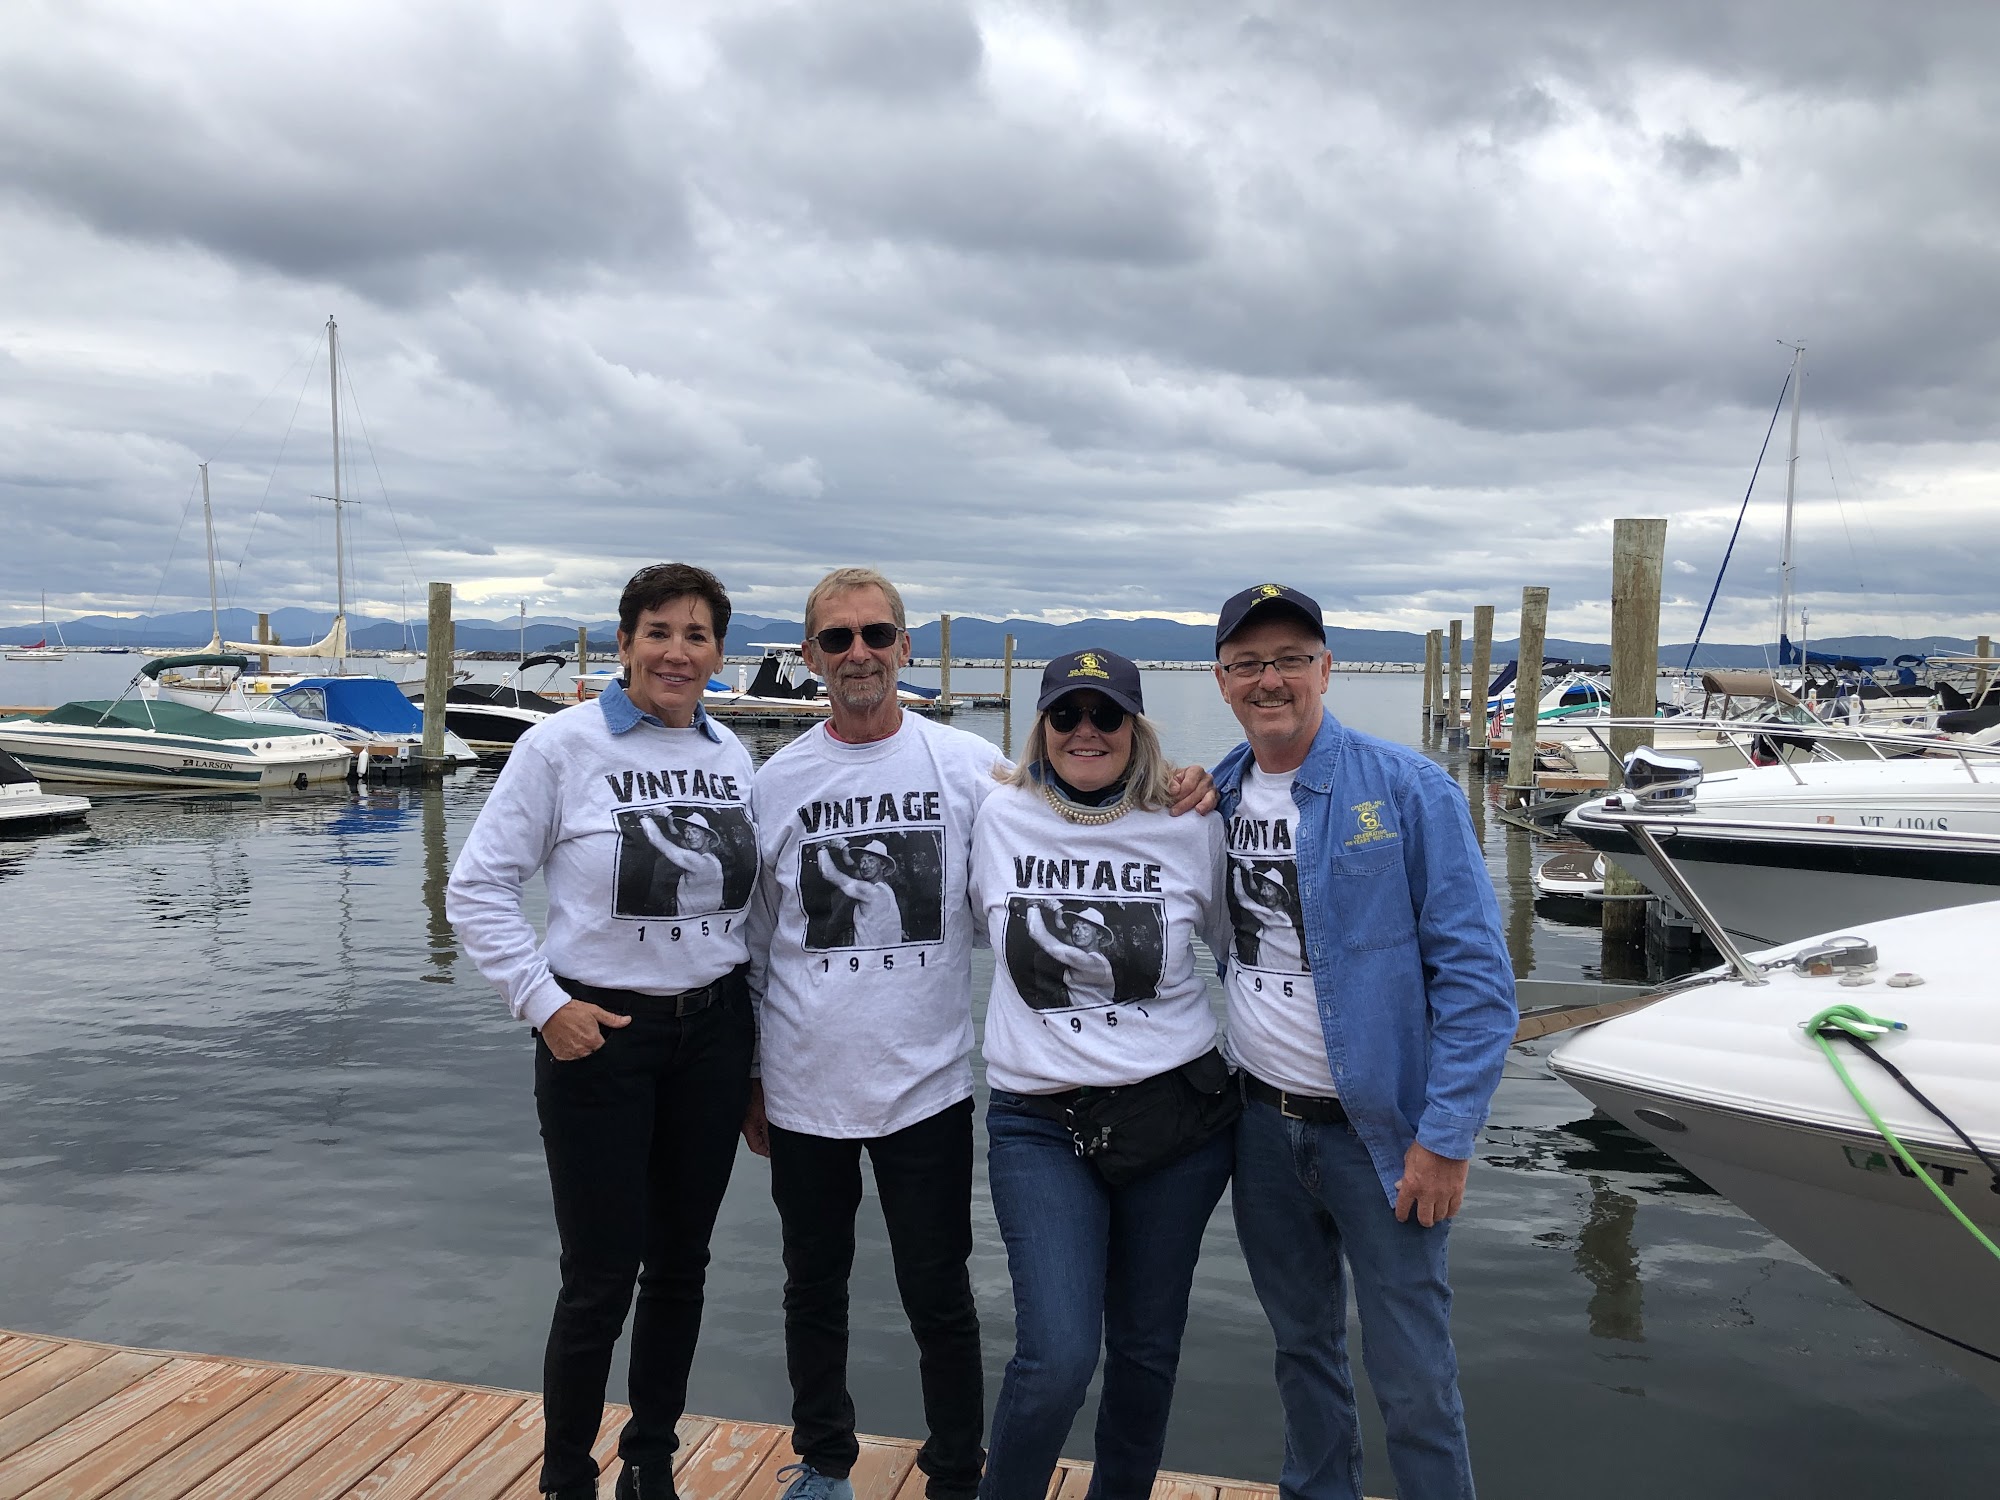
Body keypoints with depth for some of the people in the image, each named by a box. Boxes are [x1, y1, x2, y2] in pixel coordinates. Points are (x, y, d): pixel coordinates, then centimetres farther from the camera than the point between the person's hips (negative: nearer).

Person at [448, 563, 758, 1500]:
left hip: (712, 1032, 5)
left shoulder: (731, 757, 4)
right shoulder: (564, 744, -10)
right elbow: (477, 889, -8)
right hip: (600, 1036, -4)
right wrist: (544, 1003, -14)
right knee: (600, 1281, 3)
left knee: (680, 1266, 15)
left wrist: (756, 1040, 11)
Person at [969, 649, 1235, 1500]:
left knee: (1147, 1347, 14)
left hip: (1179, 1112, 1)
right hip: (1039, 1124, -1)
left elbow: (1246, 946, 13)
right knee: (1057, 1357, -11)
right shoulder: (999, 819, -2)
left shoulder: (1190, 830, -1)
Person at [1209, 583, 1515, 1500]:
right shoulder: (1213, 798, 3)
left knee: (1411, 1379, 4)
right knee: (1302, 1344, 21)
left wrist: (1444, 1139, -16)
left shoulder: (1409, 790, -13)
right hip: (1261, 1122, 5)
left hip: (1377, 1130, -5)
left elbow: (1477, 973, -14)